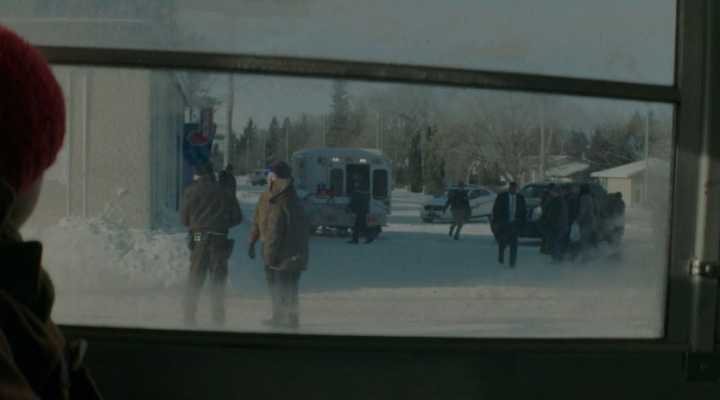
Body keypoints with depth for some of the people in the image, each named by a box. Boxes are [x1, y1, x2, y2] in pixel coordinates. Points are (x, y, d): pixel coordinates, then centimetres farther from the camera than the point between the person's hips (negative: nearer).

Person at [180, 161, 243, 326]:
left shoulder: (191, 191, 1)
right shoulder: (225, 192, 4)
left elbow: (184, 219, 4)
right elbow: (238, 217, 5)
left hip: (199, 240, -1)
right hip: (220, 241, 1)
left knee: (194, 282, 7)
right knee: (218, 282, 8)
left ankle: (189, 319, 5)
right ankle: (218, 320, 8)